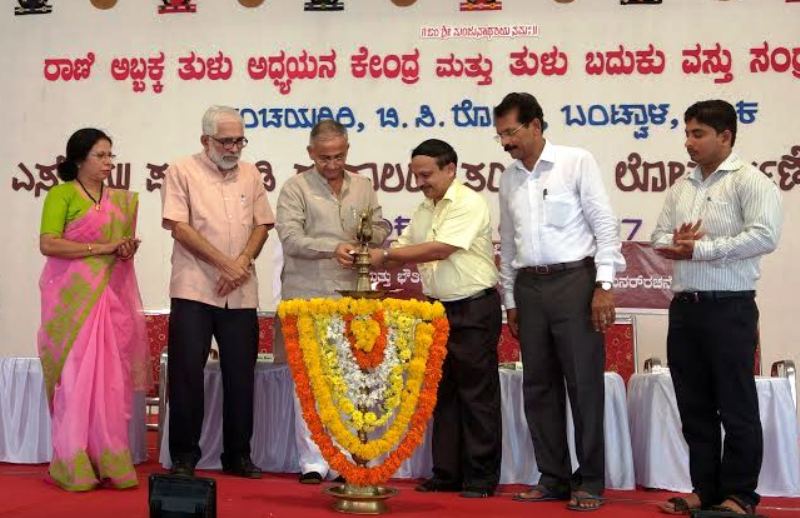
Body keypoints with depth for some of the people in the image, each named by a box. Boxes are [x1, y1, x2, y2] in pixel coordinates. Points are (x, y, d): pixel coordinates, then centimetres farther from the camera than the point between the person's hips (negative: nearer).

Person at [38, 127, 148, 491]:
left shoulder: (121, 200, 16)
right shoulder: (61, 194, -2)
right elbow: (47, 244, -12)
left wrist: (128, 249, 3)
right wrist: (99, 248, -14)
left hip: (110, 297, 5)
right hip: (73, 296, -5)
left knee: (110, 377, 1)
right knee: (74, 376, -3)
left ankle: (109, 461, 6)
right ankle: (74, 466, 4)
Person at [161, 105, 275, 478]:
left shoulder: (250, 174, 12)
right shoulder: (182, 172, -1)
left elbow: (261, 225, 11)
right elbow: (180, 227, -9)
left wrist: (243, 263, -7)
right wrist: (225, 264, -14)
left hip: (241, 294, 4)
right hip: (194, 290, -4)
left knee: (241, 374, 8)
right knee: (187, 372, -1)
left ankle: (237, 454, 19)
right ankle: (184, 457, 10)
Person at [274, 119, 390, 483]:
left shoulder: (363, 187, 15)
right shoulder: (296, 188, 1)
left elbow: (382, 228, 18)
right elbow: (290, 238, -9)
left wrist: (371, 237, -6)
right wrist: (333, 248, -21)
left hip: (351, 296, 3)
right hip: (307, 297, -3)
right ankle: (312, 463, 9)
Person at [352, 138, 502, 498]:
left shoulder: (468, 204, -13)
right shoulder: (424, 210, 13)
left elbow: (439, 250, -21)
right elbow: (403, 253, 13)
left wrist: (385, 256, -18)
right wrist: (368, 260, -7)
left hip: (474, 309, -8)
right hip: (439, 308, 8)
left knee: (478, 395, -1)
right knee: (443, 393, 12)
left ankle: (482, 478, 7)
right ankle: (447, 473, 21)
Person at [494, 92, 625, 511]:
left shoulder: (577, 162, -3)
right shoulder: (509, 178, 13)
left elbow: (604, 223, -6)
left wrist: (603, 285, -12)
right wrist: (511, 300, 16)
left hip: (574, 279, -5)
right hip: (529, 285, 6)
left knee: (584, 383, -3)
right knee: (538, 386, 8)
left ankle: (590, 482, 8)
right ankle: (553, 478, 18)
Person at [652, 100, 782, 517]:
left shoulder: (749, 181, -6)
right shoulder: (681, 188, 16)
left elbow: (764, 236, -18)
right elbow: (659, 237, 16)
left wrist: (700, 249, -16)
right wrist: (675, 243, -8)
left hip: (729, 309, -7)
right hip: (684, 307, 7)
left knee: (736, 407, 1)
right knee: (694, 407, 11)